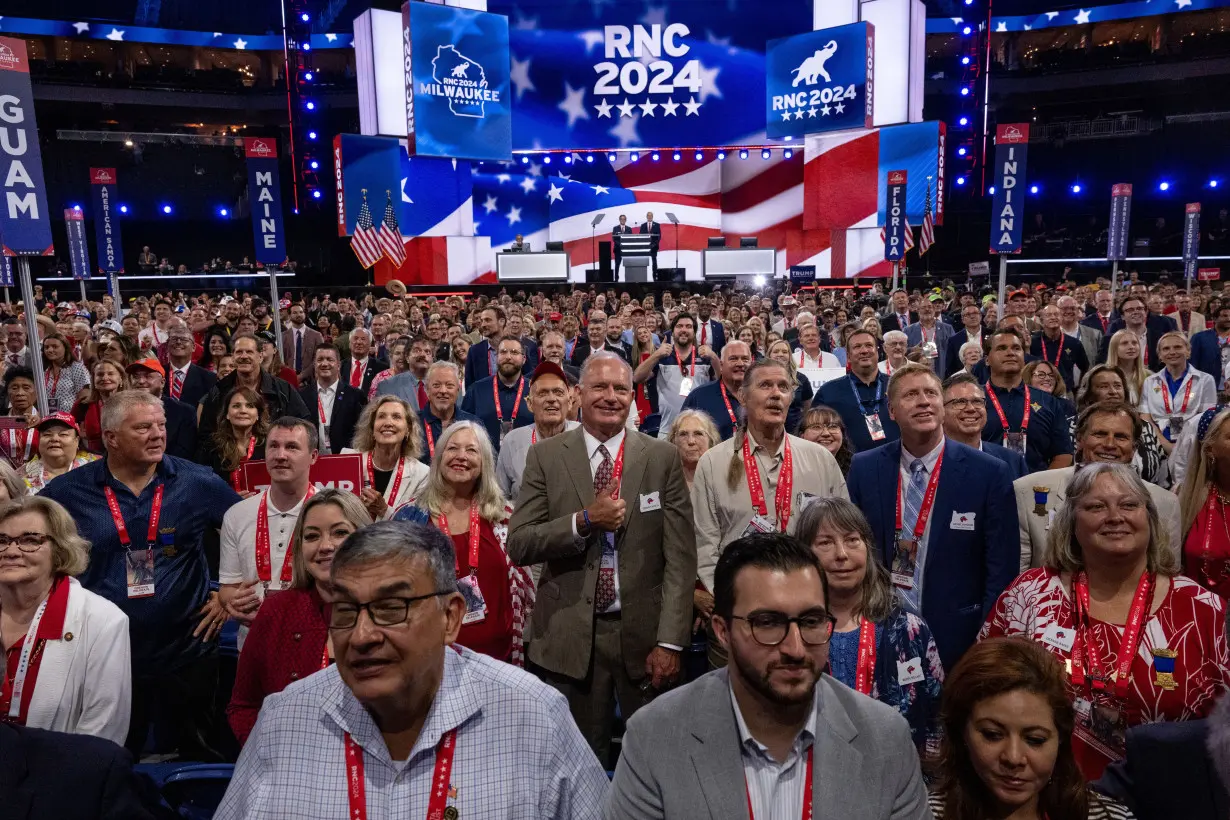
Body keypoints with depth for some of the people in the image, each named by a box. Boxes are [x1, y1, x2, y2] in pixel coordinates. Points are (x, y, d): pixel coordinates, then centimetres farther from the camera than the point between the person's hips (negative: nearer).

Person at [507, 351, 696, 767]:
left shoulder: (663, 457, 0)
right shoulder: (545, 456, 1)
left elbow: (680, 556, -3)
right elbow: (518, 546, -3)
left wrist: (670, 641, -9)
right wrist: (584, 521, -17)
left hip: (644, 634, 0)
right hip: (570, 636, 0)